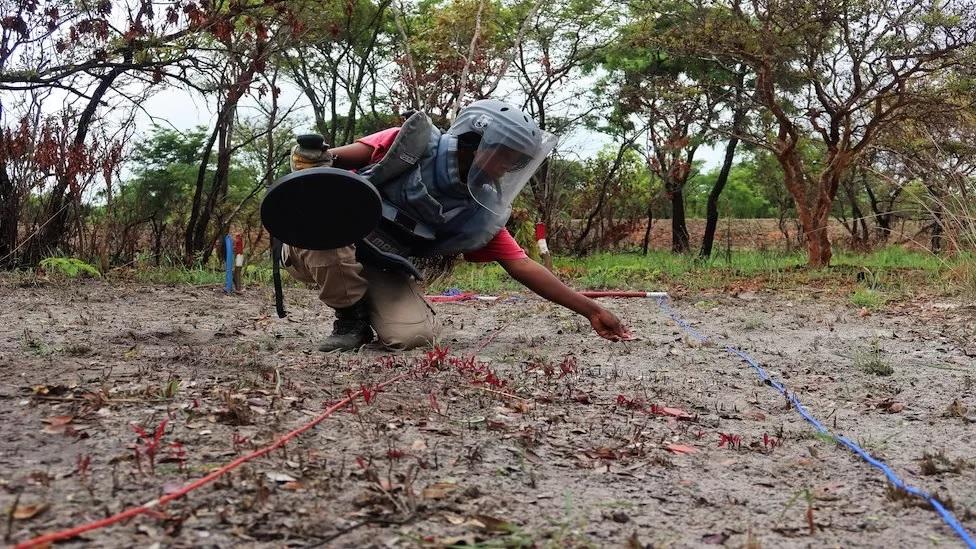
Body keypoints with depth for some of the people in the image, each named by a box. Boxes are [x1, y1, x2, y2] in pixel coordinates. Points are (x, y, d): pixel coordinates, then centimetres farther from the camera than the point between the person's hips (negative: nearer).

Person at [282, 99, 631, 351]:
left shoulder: (482, 213, -6)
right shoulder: (412, 144, -18)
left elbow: (523, 267, -6)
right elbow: (325, 160, -15)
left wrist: (591, 310, -10)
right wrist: (314, 162, -41)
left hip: (380, 267, 2)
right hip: (319, 253, -2)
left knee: (413, 336, -25)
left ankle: (365, 303, 9)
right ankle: (351, 316, -15)